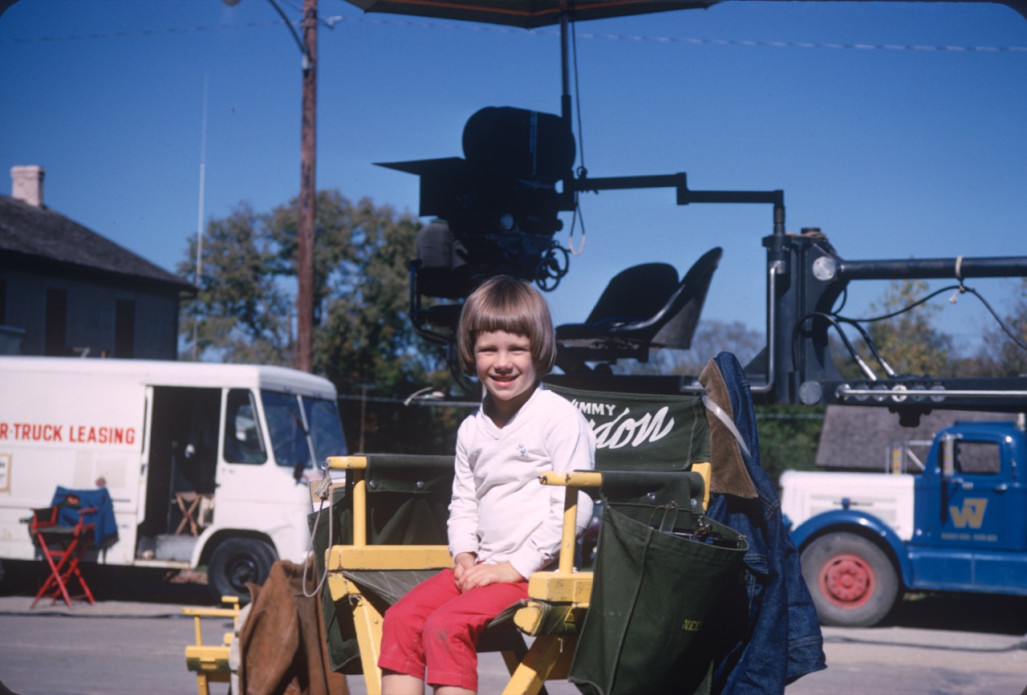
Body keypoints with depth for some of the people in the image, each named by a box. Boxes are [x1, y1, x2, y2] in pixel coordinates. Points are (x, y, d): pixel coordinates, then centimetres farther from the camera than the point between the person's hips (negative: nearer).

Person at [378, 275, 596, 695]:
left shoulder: (560, 418, -10)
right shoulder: (472, 429, 13)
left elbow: (574, 508, -15)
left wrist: (517, 566, -15)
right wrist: (464, 554, 2)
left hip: (538, 571, -8)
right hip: (482, 566, 8)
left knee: (446, 626, -24)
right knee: (400, 618, -7)